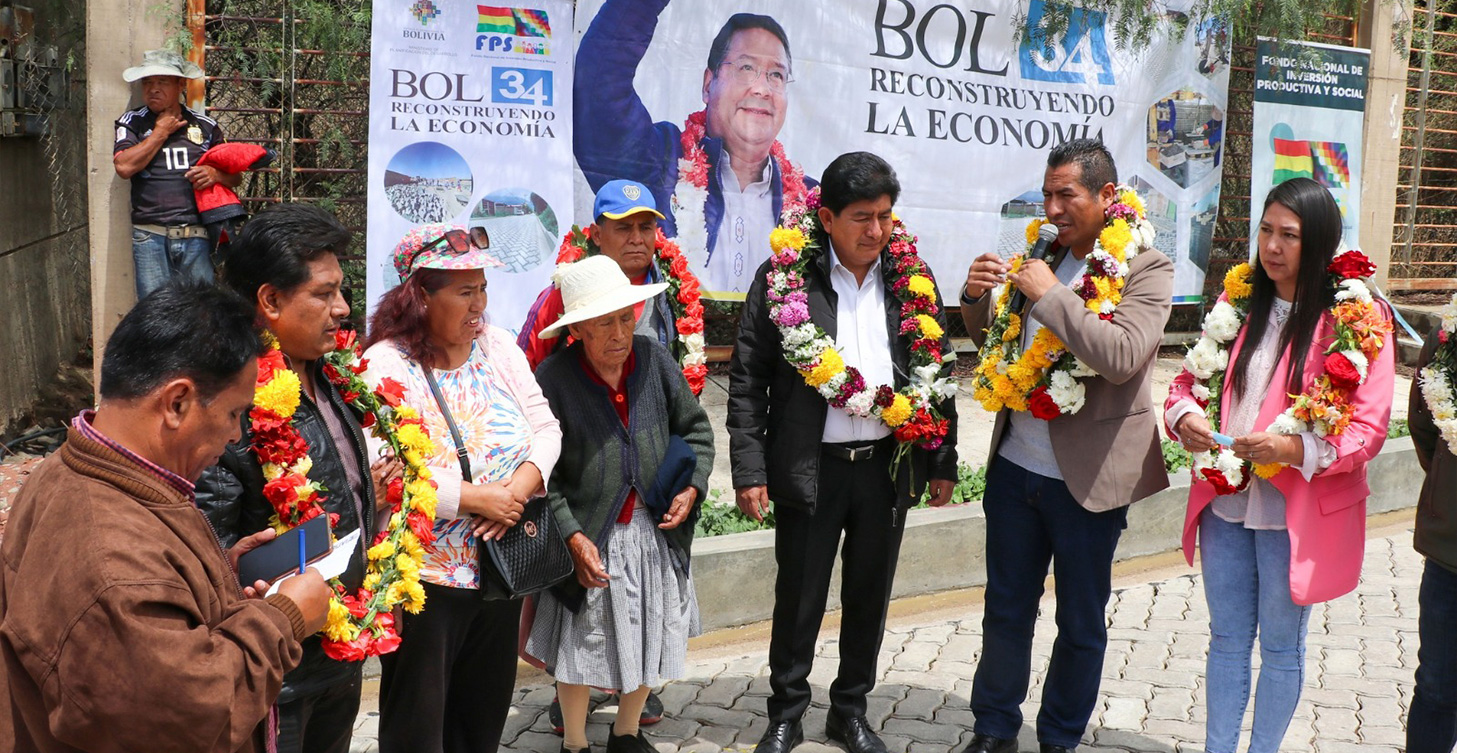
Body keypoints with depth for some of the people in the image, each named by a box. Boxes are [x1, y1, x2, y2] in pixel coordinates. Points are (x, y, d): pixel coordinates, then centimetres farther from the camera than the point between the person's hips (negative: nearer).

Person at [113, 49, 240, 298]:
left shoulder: (205, 126, 15)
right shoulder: (132, 123, 12)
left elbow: (235, 176, 19)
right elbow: (124, 166, -6)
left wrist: (216, 174, -4)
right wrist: (161, 132, 1)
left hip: (197, 236, 1)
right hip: (150, 237, -1)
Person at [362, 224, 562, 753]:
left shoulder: (497, 345, 4)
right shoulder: (385, 365, -15)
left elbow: (545, 428, 4)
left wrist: (518, 490, -14)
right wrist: (478, 499, -21)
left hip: (499, 568, 6)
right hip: (424, 579, -6)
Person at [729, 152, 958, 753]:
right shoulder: (783, 277, -6)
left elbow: (937, 372, 9)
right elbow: (747, 381, -5)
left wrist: (943, 461, 8)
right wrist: (750, 470, -10)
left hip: (889, 466, 3)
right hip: (809, 468, -3)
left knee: (869, 598, 14)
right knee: (799, 601, 9)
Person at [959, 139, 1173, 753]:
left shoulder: (1146, 269, -9)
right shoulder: (1044, 257, 8)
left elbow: (1120, 356, -25)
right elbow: (994, 343, 17)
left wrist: (1050, 294, -22)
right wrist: (977, 298, -3)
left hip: (1087, 478, -5)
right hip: (1015, 466, 5)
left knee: (1081, 623, 11)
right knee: (1005, 610, 15)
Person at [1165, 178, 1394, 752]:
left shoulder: (1357, 318, -10)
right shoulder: (1239, 301, 5)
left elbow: (1369, 428, -13)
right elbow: (1192, 376, 11)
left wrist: (1297, 448, -30)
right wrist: (1185, 415, -11)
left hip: (1295, 511, -4)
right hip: (1224, 500, 5)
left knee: (1280, 646, 11)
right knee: (1227, 639, 15)